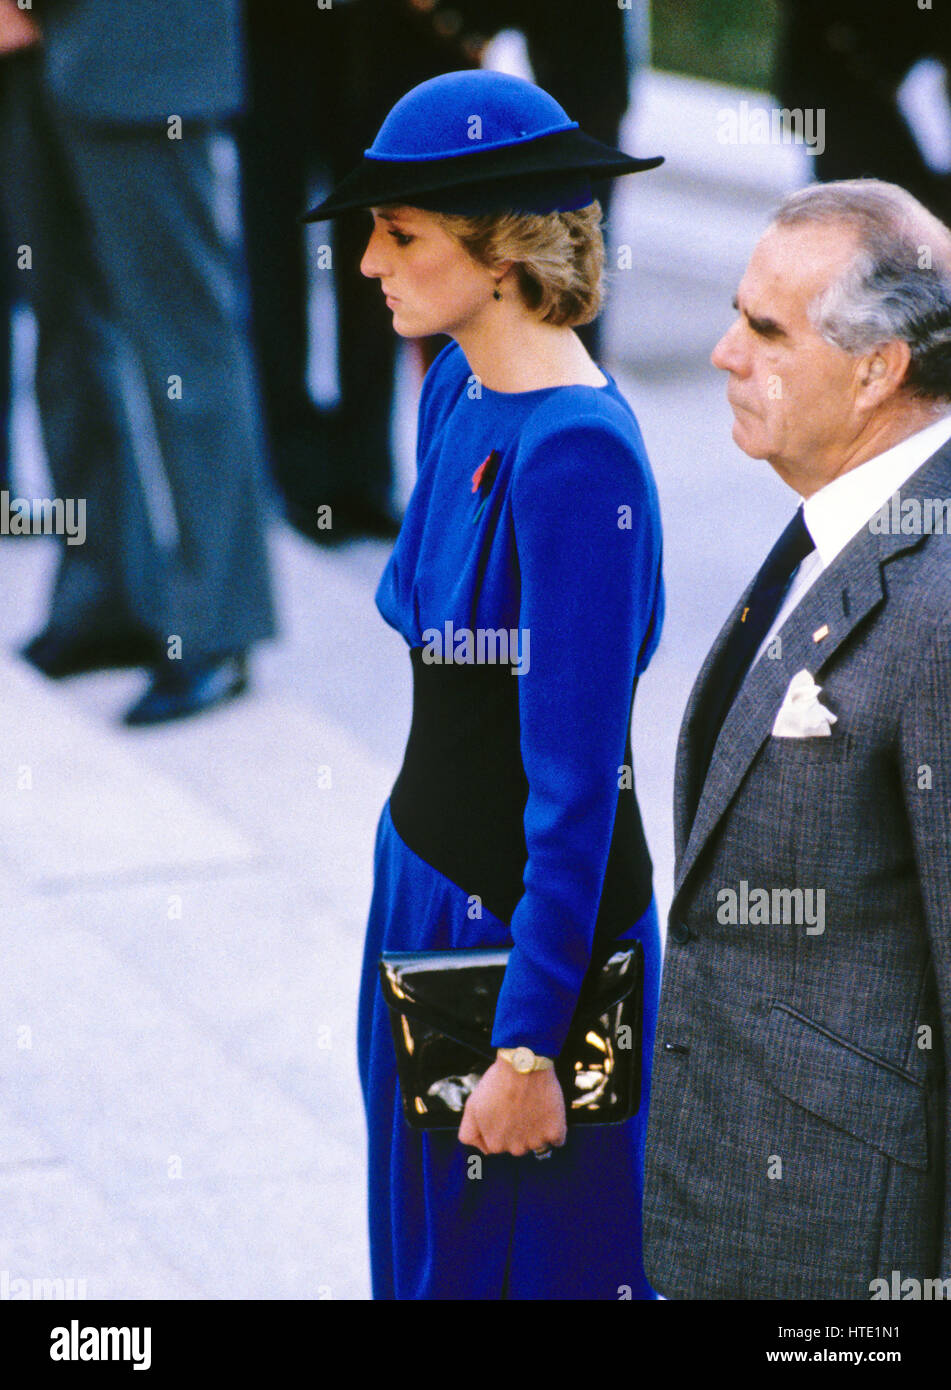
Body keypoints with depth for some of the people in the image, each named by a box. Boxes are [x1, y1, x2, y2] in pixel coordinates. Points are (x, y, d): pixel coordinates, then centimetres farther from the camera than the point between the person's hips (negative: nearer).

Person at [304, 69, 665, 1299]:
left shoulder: (577, 456, -24)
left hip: (529, 920, -9)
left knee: (531, 1254, 7)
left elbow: (577, 780, -23)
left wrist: (529, 1044, -21)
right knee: (429, 1240, 19)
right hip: (428, 885, 9)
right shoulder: (458, 392, 3)